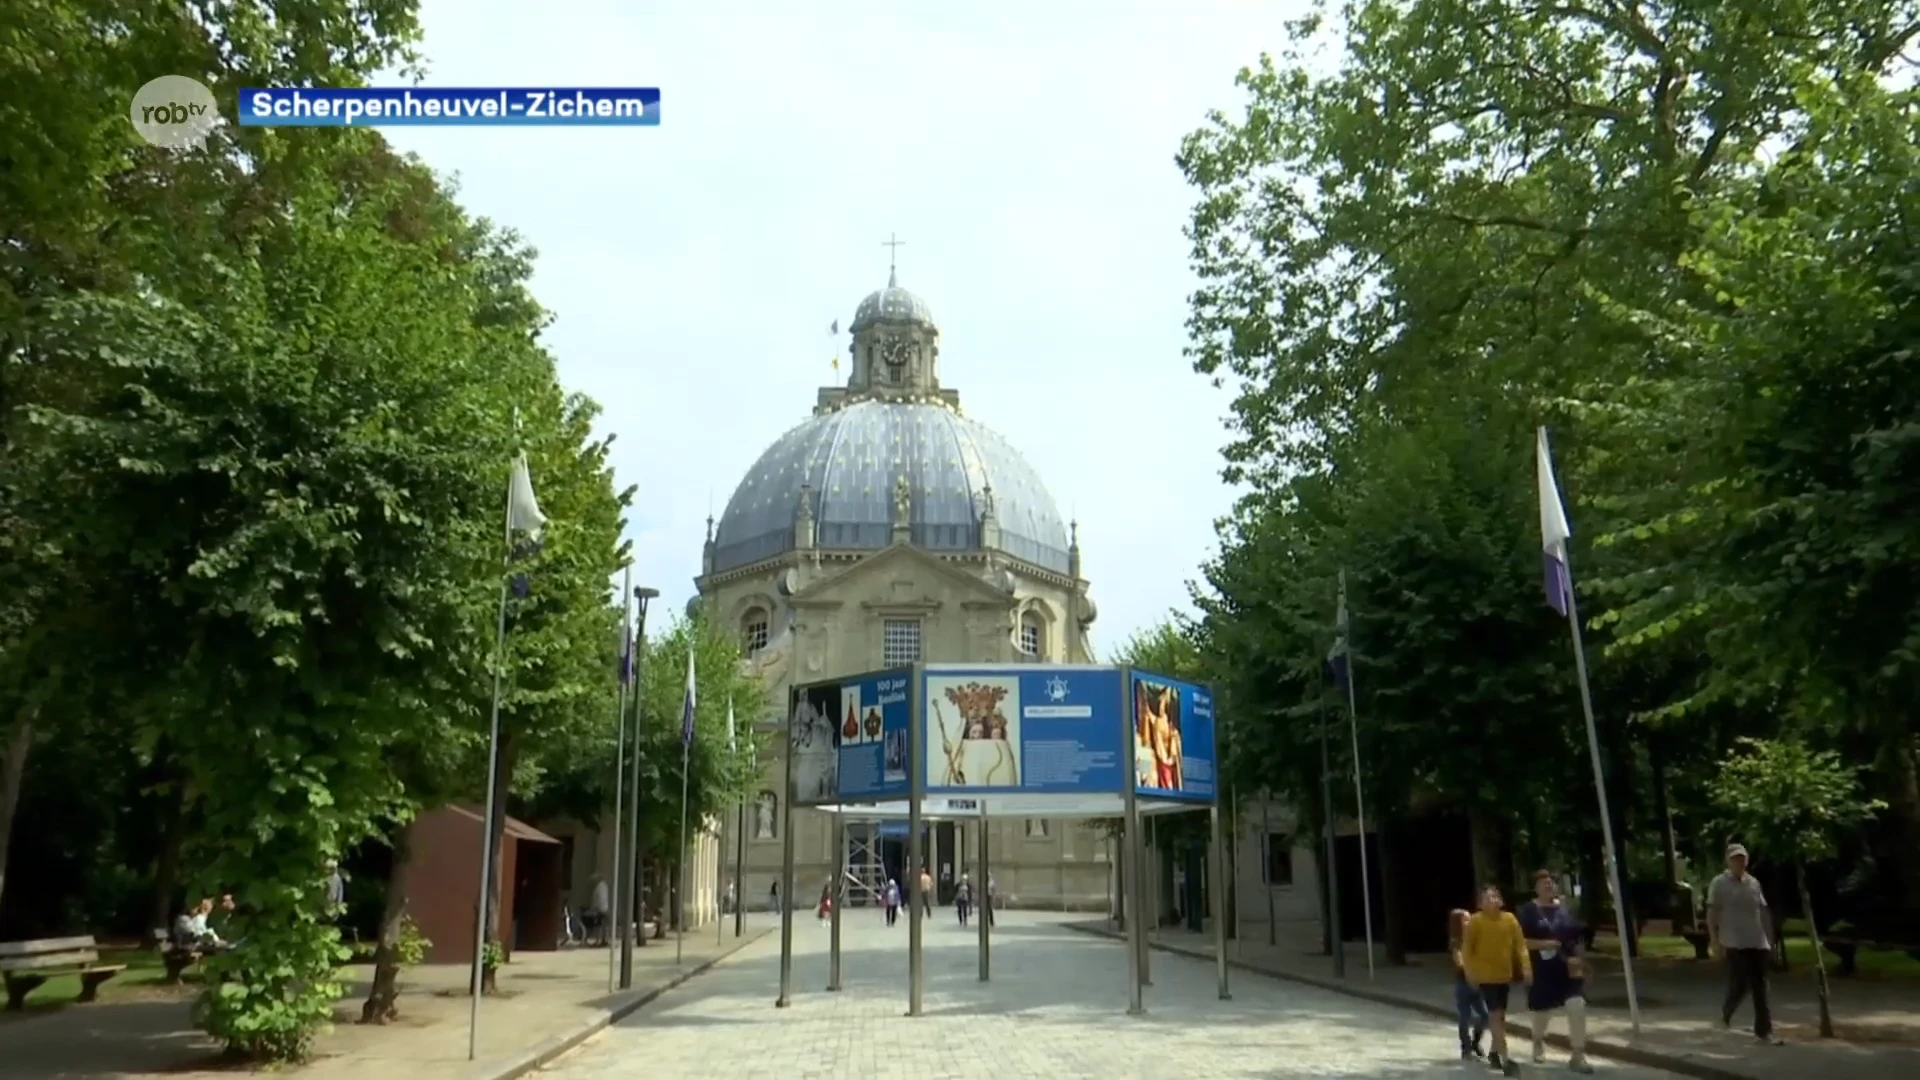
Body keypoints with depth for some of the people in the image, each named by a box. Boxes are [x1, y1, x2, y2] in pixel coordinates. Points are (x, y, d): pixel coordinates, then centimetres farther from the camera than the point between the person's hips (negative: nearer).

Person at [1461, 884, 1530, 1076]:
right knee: (1495, 1015, -10)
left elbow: (1520, 944, 0)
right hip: (1486, 975, -5)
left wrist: (1526, 967, -8)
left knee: (1500, 1015, 15)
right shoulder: (1475, 921, -12)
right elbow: (1467, 948, -7)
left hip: (1504, 974, 5)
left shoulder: (1510, 919, -2)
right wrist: (1470, 972, -10)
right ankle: (1506, 1059, -11)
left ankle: (1494, 1052, 32)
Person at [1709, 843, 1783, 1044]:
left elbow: (1763, 912, 15)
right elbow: (1712, 913, -6)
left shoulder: (1754, 883, 12)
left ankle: (1763, 1030, 8)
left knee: (1760, 987, 5)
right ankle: (1726, 1013, 18)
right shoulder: (1719, 883, -3)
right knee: (1739, 986, -10)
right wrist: (1714, 940, -13)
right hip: (1735, 943, -5)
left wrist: (1770, 939, 11)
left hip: (1758, 943, 5)